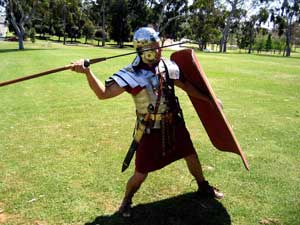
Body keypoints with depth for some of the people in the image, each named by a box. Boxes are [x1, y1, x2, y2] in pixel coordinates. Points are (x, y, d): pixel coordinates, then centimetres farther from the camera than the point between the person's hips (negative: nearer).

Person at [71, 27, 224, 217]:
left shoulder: (167, 65, -6)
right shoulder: (132, 74, -22)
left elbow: (185, 85, 8)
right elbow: (103, 93, -32)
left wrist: (208, 99, 15)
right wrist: (87, 72, -48)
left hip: (174, 125, 5)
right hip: (151, 131, -5)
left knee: (191, 156, 21)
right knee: (140, 174, 0)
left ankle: (204, 187, 49)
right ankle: (126, 201, 33)